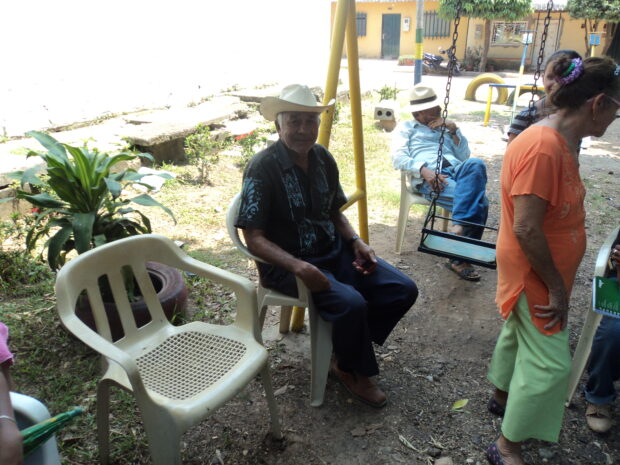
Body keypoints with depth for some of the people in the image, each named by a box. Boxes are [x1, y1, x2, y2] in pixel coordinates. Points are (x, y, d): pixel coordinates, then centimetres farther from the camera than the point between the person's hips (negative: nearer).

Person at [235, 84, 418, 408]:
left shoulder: (324, 159, 4)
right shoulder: (262, 168, -16)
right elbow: (254, 238, -18)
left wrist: (356, 242, -3)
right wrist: (298, 266, -32)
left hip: (334, 251, 7)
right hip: (286, 264, -7)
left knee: (403, 290, -6)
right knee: (351, 303, -31)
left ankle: (347, 348, 14)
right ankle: (353, 370, 3)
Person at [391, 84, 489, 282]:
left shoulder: (446, 128, 36)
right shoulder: (405, 128, 22)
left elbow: (465, 156, 24)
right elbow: (398, 158, 3)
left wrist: (454, 131, 11)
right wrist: (423, 169, -15)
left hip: (455, 170, 5)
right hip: (429, 178, -4)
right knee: (477, 203, -29)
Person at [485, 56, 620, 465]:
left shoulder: (562, 141, 2)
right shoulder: (543, 147, -28)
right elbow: (526, 229, -29)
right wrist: (556, 287, -18)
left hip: (545, 271, 9)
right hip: (535, 275, -9)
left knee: (519, 333, 25)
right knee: (551, 364, 0)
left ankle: (502, 396, 49)